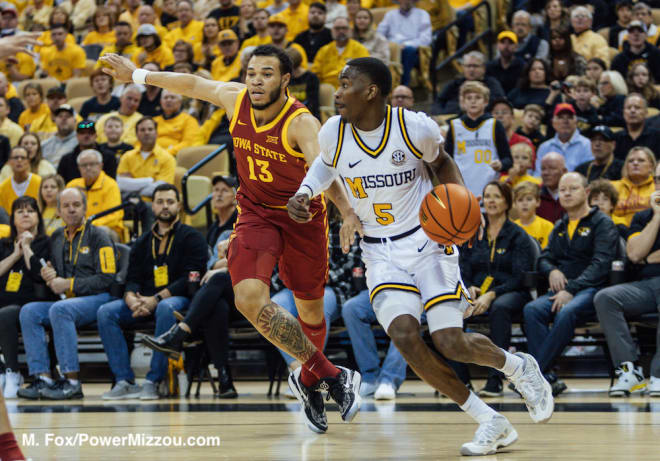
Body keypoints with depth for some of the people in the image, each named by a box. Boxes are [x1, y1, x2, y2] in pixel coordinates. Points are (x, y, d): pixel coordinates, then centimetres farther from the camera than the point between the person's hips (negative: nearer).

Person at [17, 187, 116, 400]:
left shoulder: (97, 237, 0)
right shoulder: (57, 237, 20)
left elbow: (107, 278, -9)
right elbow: (50, 269, 30)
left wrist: (69, 285, -13)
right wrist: (47, 275, 4)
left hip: (96, 298, -6)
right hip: (65, 300, 6)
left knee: (60, 310, -35)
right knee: (28, 311, -19)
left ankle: (72, 382, -35)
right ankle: (42, 378, -26)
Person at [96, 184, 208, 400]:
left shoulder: (191, 237, 5)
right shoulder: (142, 243, 21)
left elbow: (191, 278, -8)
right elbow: (132, 279, 12)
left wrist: (156, 299, -18)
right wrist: (132, 299, -14)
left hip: (178, 298, -5)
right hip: (144, 301, 5)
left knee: (166, 308, -40)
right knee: (105, 312, -19)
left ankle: (153, 381, -38)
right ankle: (125, 380, -24)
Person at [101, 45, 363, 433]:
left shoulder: (302, 123, -27)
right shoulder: (235, 99, -12)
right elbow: (193, 84, 8)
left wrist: (348, 212, -62)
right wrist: (138, 75, 19)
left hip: (303, 216, -3)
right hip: (256, 213, 3)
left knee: (311, 310, 10)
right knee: (249, 298, -21)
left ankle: (309, 380, 42)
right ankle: (331, 374, -12)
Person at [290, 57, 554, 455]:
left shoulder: (416, 128, -15)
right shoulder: (334, 133, -7)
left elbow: (441, 163, 7)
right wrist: (304, 193, -2)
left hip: (428, 240, -3)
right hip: (382, 254, 3)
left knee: (450, 342, -15)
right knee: (404, 335, -22)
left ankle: (520, 368, 21)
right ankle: (492, 424, -8)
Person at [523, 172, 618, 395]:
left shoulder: (602, 223, 3)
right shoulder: (559, 227, 24)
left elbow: (601, 263, -9)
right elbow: (544, 258, 24)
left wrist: (571, 290, -20)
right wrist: (552, 270, -3)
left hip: (592, 289, -6)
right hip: (562, 290, 6)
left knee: (566, 313, -38)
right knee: (532, 310, -27)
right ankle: (547, 379, -35)